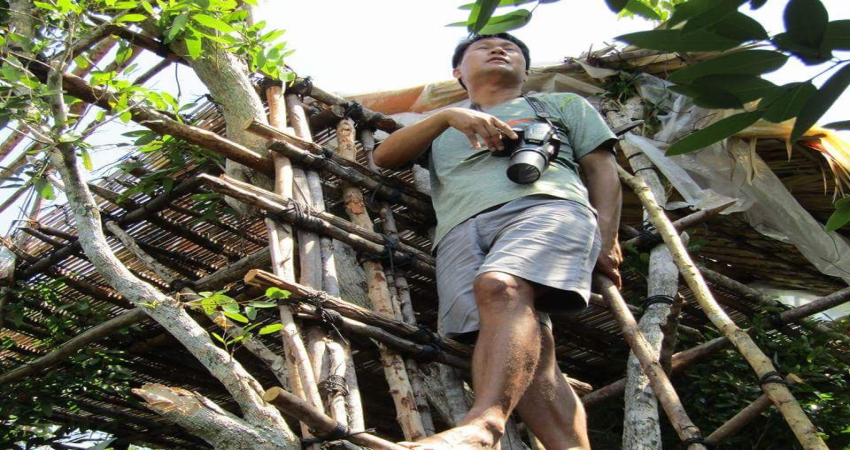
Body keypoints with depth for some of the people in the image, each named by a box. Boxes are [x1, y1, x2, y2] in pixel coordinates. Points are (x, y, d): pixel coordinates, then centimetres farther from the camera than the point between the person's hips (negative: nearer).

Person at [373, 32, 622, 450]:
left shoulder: (563, 104, 35)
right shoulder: (442, 129, 39)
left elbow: (602, 169, 22)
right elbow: (384, 156, 22)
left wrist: (605, 239, 3)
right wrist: (448, 115, 6)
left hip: (544, 204, -2)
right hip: (461, 228, 3)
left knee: (500, 288, -37)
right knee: (525, 345, -26)